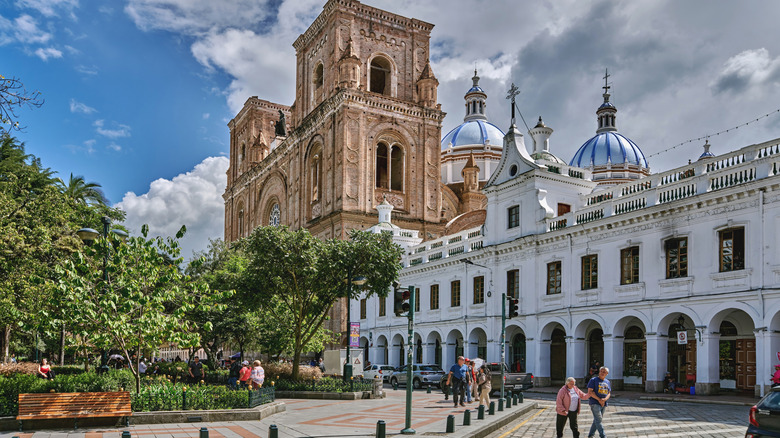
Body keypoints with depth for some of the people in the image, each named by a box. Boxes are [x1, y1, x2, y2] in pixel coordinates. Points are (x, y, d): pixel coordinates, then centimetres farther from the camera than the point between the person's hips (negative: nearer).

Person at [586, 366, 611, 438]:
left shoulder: (607, 382, 14)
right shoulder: (593, 380, -4)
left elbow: (609, 393, 13)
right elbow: (590, 392, -10)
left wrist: (604, 399, -8)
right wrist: (599, 399, -14)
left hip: (603, 404, 6)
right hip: (595, 403, -6)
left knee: (596, 420, 10)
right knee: (598, 419, -13)